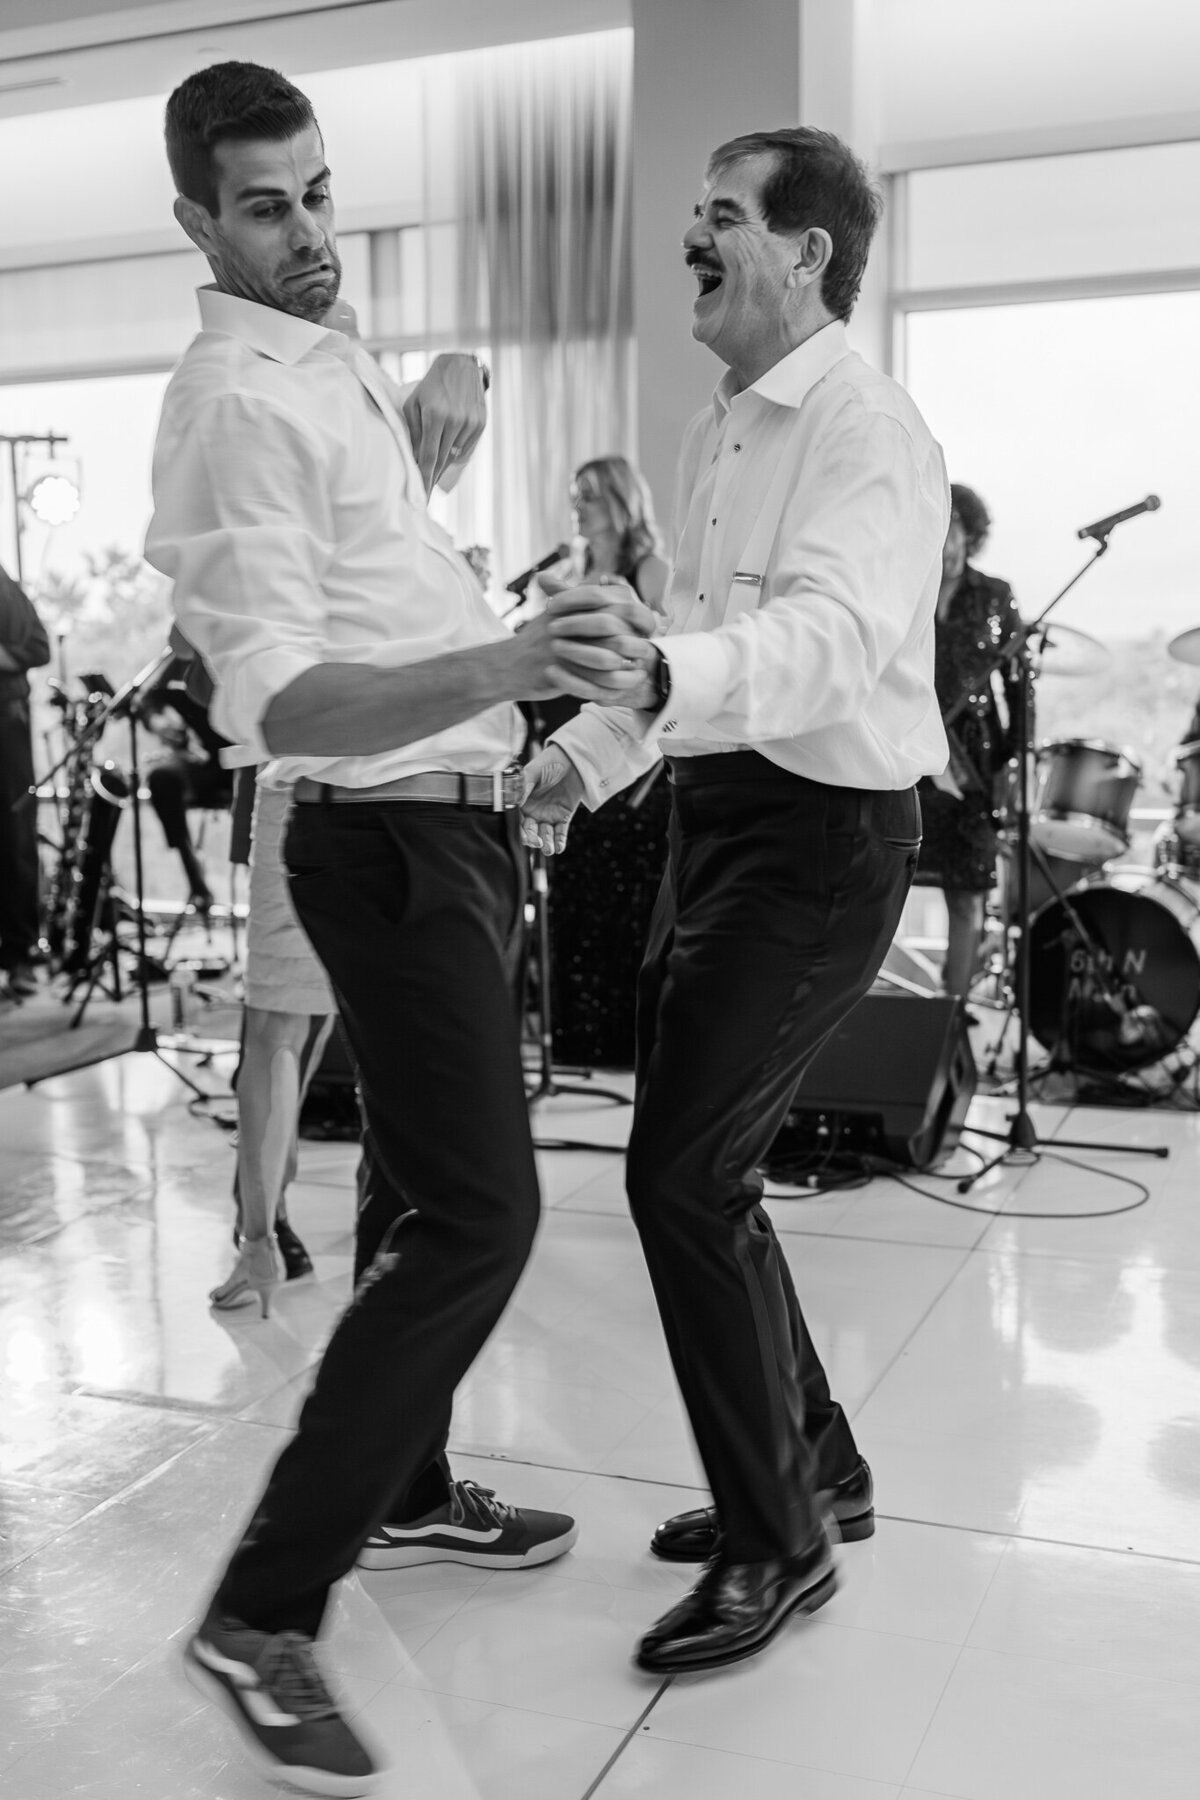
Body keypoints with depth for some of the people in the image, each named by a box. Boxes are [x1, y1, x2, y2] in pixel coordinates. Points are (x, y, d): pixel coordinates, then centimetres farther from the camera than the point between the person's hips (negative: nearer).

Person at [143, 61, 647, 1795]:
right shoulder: (240, 402, -18)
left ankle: (402, 1488, 35)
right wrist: (503, 666, -43)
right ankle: (263, 1614, -5)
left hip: (452, 822, 10)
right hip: (392, 839, -10)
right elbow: (277, 703, -29)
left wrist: (425, 444, 14)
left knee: (427, 1189, 18)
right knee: (479, 1215, -13)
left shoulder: (330, 358, 13)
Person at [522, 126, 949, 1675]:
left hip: (820, 833, -9)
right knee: (700, 1167, 13)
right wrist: (586, 753, 8)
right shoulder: (715, 434, 16)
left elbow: (829, 638, -31)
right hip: (715, 814, 9)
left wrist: (658, 678, -49)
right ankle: (814, 1468, 32)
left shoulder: (865, 429, -14)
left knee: (684, 1174, -11)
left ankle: (779, 1546, 8)